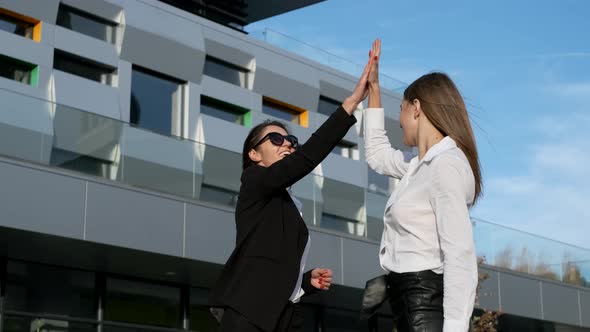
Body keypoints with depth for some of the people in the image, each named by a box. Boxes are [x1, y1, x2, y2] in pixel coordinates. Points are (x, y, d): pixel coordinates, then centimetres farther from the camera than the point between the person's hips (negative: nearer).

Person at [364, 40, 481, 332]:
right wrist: (373, 89, 30)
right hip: (410, 300, 10)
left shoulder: (446, 166, -15)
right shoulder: (422, 165, 14)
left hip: (427, 304, -10)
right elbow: (377, 155, 34)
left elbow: (461, 258, -23)